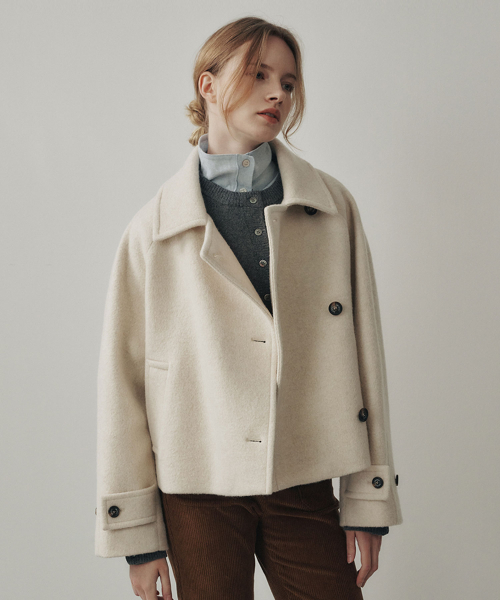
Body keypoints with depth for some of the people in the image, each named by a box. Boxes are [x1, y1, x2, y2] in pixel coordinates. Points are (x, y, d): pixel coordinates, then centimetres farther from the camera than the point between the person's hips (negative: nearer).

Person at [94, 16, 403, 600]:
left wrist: (369, 499, 2)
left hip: (305, 486, 2)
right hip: (199, 487, -1)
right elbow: (123, 377, -1)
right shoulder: (152, 229, -1)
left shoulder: (333, 207, 4)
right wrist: (134, 530, -2)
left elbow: (363, 354, 4)